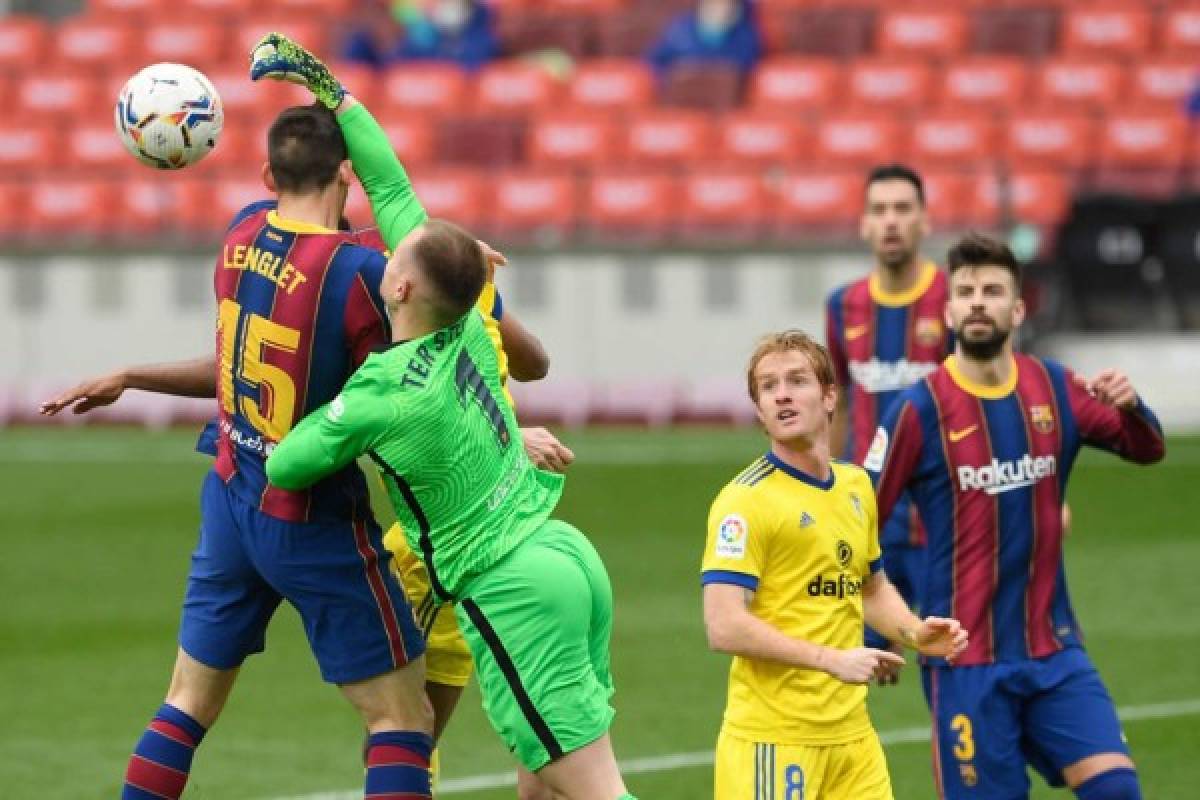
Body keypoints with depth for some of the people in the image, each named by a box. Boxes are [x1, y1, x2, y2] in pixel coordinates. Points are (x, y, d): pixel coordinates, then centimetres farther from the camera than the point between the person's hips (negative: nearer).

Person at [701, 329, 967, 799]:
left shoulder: (855, 487, 11)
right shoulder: (746, 500, -12)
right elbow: (725, 627, -20)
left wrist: (915, 633, 6)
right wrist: (833, 660, -19)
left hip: (850, 732, 7)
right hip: (774, 738, -7)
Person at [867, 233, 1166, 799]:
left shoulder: (1054, 389, 3)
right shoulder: (919, 409, -9)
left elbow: (1146, 449, 9)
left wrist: (1130, 406, -12)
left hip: (1055, 650, 4)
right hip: (967, 663, -4)